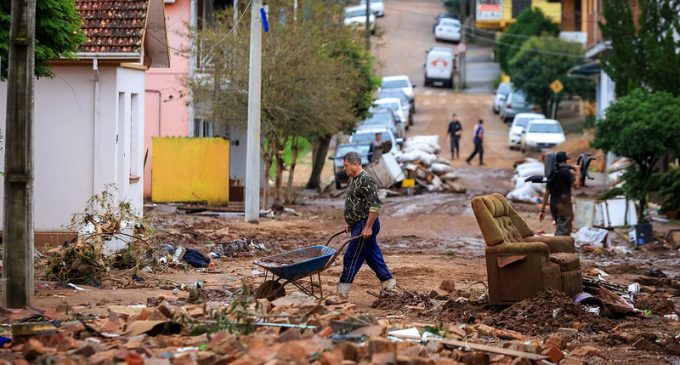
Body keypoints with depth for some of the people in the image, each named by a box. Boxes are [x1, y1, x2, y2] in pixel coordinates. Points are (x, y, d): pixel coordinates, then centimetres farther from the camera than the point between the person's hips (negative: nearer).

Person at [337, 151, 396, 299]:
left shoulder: (366, 181, -19)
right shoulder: (354, 179, 13)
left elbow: (375, 206, -24)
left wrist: (368, 227, -25)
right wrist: (350, 223, 23)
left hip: (365, 225, -10)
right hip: (358, 225, 10)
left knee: (351, 257, -6)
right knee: (373, 256, 15)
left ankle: (343, 290, 0)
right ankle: (388, 282, 22)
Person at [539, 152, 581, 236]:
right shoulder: (566, 171, -9)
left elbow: (546, 193, 12)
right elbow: (576, 185, -17)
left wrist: (542, 210, 14)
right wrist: (578, 172, -2)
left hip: (553, 207, 8)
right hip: (564, 207, -8)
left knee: (559, 232, 19)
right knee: (563, 233, -11)